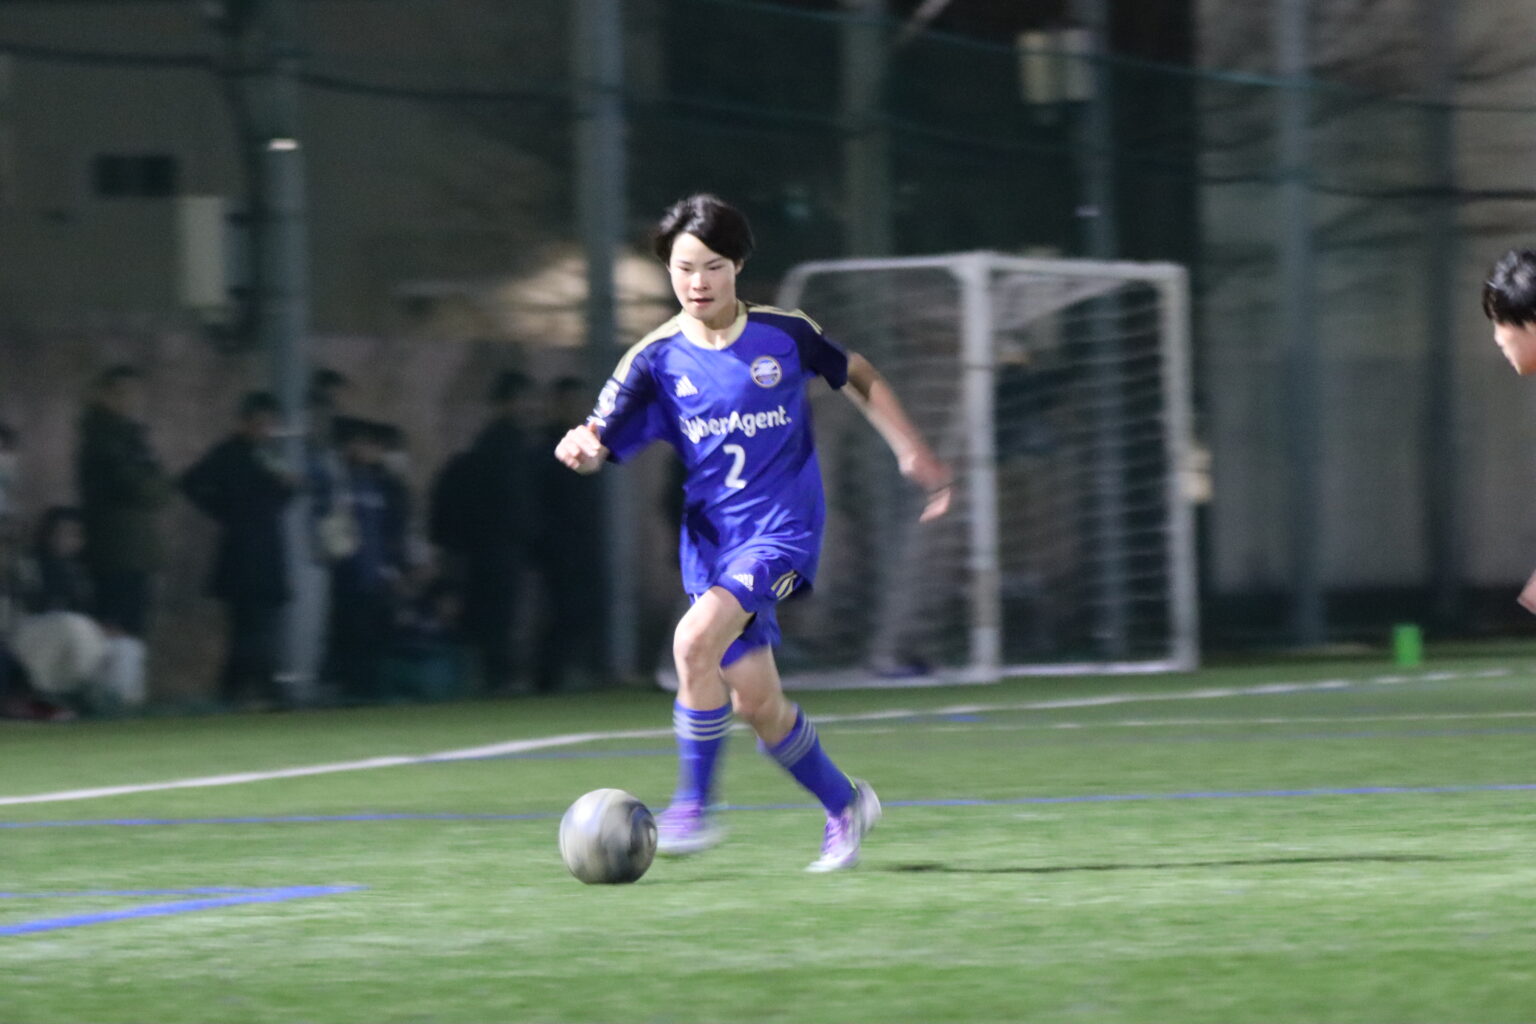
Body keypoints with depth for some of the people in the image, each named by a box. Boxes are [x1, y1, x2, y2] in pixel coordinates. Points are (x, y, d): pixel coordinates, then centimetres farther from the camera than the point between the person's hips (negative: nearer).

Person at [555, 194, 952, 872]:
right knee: (755, 702, 5)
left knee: (695, 642, -26)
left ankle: (693, 809, -16)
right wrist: (581, 447, -33)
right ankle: (844, 805, 30)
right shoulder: (657, 359, -2)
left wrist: (913, 453, 11)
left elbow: (858, 378, 14)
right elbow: (600, 442, -9)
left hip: (782, 532, -4)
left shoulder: (784, 334, -4)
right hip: (711, 543, 4)